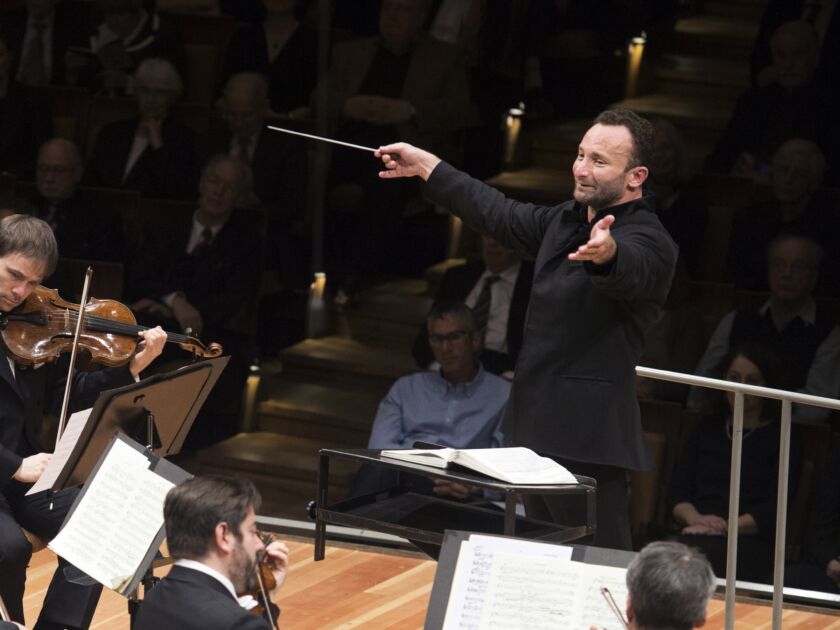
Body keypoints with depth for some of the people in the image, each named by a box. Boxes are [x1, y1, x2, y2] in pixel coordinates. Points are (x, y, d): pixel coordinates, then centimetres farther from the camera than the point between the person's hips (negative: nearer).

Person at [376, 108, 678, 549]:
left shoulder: (649, 242, -14)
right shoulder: (566, 221, 15)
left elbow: (631, 265, -36)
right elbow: (501, 215, 29)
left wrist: (606, 253, -60)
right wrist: (425, 165, 35)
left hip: (588, 446, -9)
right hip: (537, 431, 9)